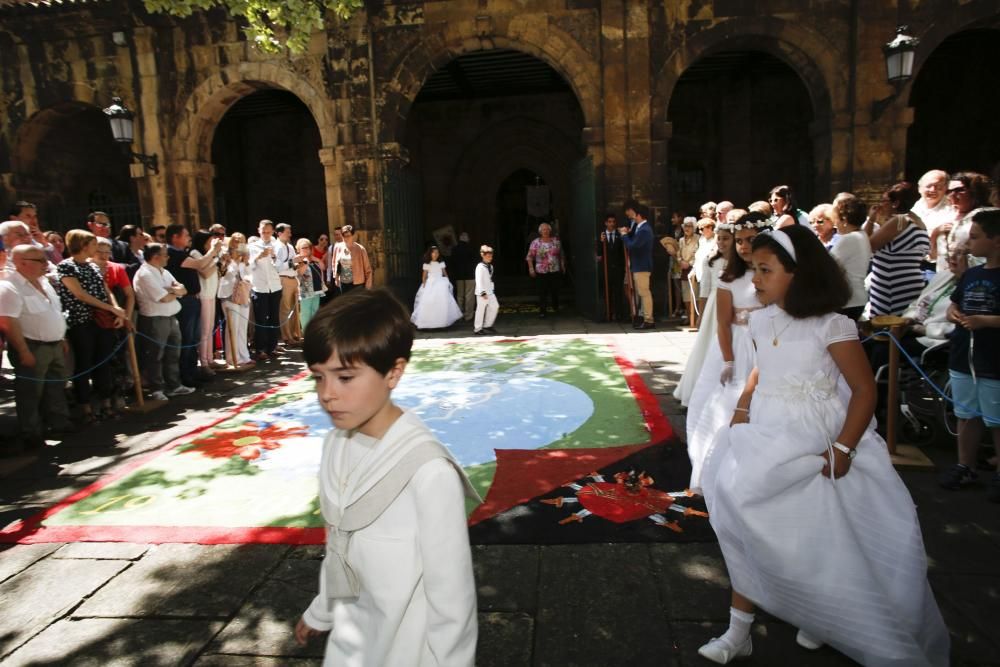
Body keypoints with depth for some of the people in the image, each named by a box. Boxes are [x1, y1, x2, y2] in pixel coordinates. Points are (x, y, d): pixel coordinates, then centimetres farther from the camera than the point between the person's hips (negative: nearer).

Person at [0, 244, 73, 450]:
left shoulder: (43, 282, 10)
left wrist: (61, 339, 18)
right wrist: (24, 352, -23)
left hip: (54, 345, 8)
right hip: (33, 348, -8)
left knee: (55, 386, 17)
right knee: (30, 392, 3)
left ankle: (59, 423, 31)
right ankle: (32, 434, 15)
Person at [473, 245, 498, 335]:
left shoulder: (490, 266, 11)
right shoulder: (480, 267, -15)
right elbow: (479, 281, -20)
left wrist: (492, 290, 16)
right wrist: (483, 293, -24)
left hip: (490, 292, 9)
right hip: (482, 292, -8)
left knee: (495, 307, 9)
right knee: (481, 310, -2)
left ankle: (488, 325, 21)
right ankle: (477, 329, 7)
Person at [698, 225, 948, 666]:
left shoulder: (831, 326, -15)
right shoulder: (760, 321, 2)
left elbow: (864, 389, -12)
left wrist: (843, 449, -19)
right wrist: (741, 410, 3)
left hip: (813, 446, -5)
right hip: (766, 438, 5)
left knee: (817, 539, 8)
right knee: (752, 530, 6)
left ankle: (819, 616, 38)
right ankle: (739, 630, 19)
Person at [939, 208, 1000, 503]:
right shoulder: (971, 274, 9)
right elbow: (954, 304, 18)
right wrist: (953, 314, -2)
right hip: (963, 359, 7)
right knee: (966, 416, 17)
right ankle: (965, 467, 30)